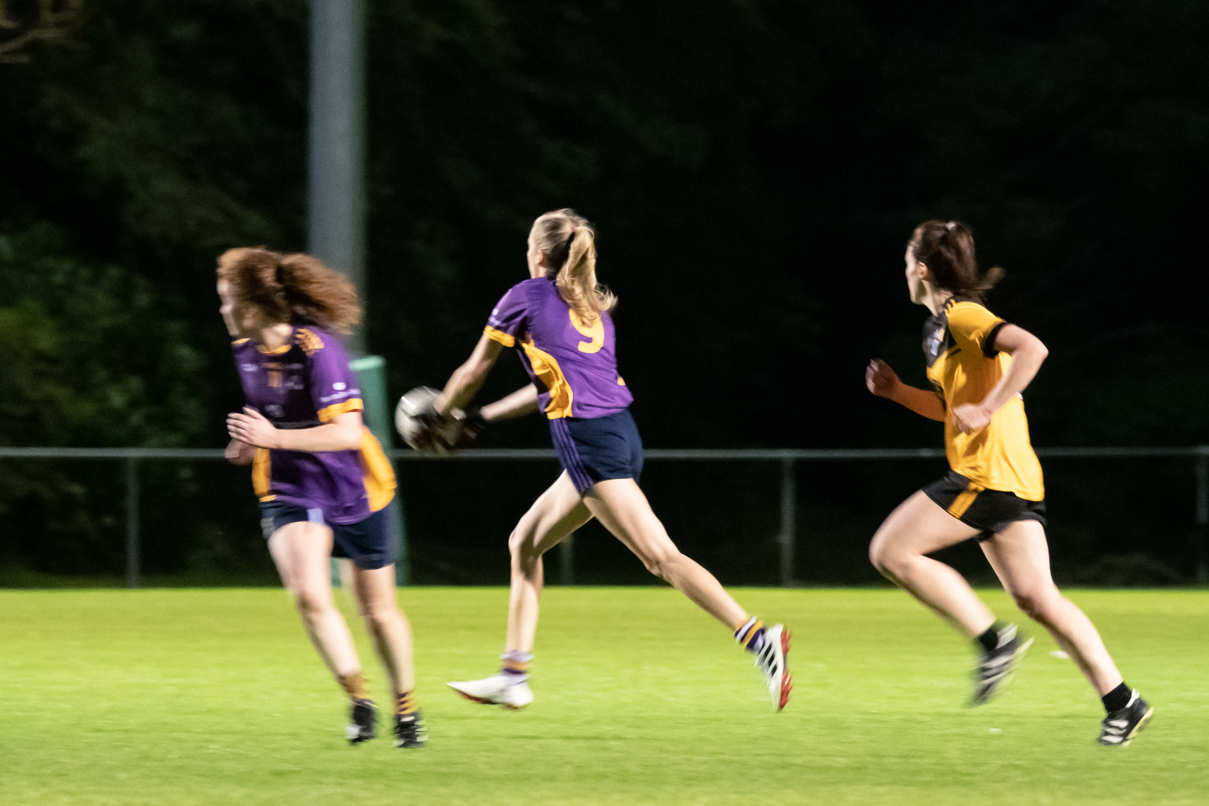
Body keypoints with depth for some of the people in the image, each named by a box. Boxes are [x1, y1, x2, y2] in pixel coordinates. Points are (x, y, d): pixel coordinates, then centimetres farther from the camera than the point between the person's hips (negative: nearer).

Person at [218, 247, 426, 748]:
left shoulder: (316, 349, -23)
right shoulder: (247, 351, -1)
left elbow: (347, 431, -29)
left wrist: (273, 438, -31)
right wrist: (254, 442, 4)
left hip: (352, 490, -4)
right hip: (289, 493, 4)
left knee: (377, 610, 10)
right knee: (309, 595, -22)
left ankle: (406, 710, 32)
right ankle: (358, 700, -5)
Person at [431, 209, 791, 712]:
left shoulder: (526, 297, 2)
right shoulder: (592, 307, 22)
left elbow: (473, 373, 11)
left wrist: (441, 411, 30)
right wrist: (481, 417, 40)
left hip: (587, 440, -8)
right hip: (620, 434, 8)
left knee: (660, 557, -17)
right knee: (524, 544, 18)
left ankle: (756, 637, -30)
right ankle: (513, 676, 19)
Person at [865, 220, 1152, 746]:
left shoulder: (963, 317, -9)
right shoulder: (941, 327, 21)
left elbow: (1031, 348, -24)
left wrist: (986, 410, -25)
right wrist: (897, 392, 21)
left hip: (988, 475, -10)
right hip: (1010, 481, 10)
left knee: (891, 551, -8)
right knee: (1036, 598, 5)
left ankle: (994, 640, -9)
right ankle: (1121, 703, 2)